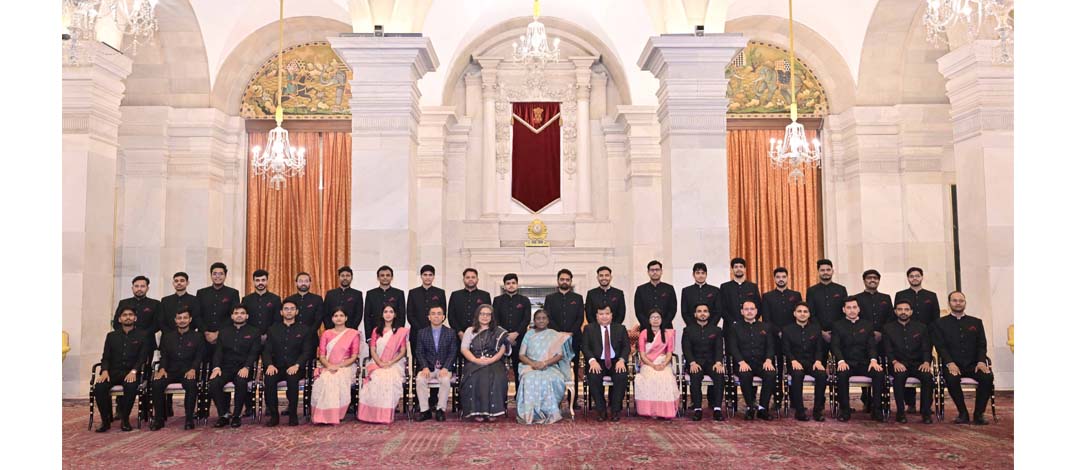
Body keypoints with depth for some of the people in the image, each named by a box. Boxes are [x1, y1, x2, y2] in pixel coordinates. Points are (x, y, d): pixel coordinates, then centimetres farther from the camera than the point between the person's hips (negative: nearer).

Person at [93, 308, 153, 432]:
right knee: (99, 387, -28)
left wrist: (134, 371, -17)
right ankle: (105, 420, -12)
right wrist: (105, 371, -9)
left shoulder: (142, 335, 10)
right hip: (113, 372, 3)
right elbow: (106, 357, 12)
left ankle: (125, 419, -16)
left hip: (131, 373, -3)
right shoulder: (112, 336, 19)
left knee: (131, 386, -36)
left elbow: (143, 356, 0)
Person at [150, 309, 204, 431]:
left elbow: (199, 357, 3)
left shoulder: (197, 337, 10)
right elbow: (163, 355, 12)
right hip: (170, 370, 3)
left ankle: (189, 419, -25)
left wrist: (193, 369, -16)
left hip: (188, 371, -3)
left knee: (191, 384, -36)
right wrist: (162, 369, -8)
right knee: (156, 383, -28)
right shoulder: (167, 336, 18)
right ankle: (159, 418, -16)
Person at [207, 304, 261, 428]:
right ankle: (223, 414, -12)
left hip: (244, 368, -3)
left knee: (241, 382, -36)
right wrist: (216, 367, -10)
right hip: (226, 367, 3)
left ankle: (237, 415, -19)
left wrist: (246, 367, -19)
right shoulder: (224, 331, 20)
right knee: (213, 383, -27)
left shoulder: (254, 332, 11)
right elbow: (218, 351, 10)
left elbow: (253, 353, -1)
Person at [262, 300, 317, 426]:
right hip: (277, 367, 2)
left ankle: (293, 415, -20)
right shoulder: (273, 329, 16)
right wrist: (269, 365, -14)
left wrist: (296, 365, -18)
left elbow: (307, 352, 0)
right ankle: (273, 415, -16)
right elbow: (266, 351, 8)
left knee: (292, 378, -35)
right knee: (268, 379, -30)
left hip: (295, 368, -2)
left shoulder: (304, 329, 9)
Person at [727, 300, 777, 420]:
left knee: (771, 374, -31)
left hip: (761, 363, 2)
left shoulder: (765, 327, 18)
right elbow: (733, 347, 0)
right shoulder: (735, 328, 11)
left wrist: (768, 360, -12)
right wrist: (741, 362, -18)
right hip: (743, 363, -2)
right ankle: (750, 408, -19)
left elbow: (770, 346, 9)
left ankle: (762, 408, -20)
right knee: (745, 375, -35)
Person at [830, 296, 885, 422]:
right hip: (846, 363, -2)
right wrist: (841, 361, -23)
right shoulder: (837, 326, 9)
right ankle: (845, 410, -22)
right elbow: (835, 346, -3)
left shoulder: (867, 325, 15)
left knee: (879, 372, -28)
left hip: (864, 363, 2)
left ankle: (876, 409, -18)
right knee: (841, 374, -35)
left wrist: (873, 360, -17)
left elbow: (872, 345, 5)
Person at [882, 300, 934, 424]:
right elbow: (887, 350, 2)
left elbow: (927, 348, 7)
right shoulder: (888, 328, 9)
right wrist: (895, 362, -18)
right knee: (899, 375, -35)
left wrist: (926, 362, -14)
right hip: (898, 364, -2)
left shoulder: (921, 327, 14)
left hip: (918, 364, 2)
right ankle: (900, 412, -23)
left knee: (927, 375, -31)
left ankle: (926, 412, -18)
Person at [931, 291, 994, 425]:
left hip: (973, 364, 2)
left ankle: (979, 414, -14)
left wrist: (981, 361, -11)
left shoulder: (976, 322, 18)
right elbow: (940, 346, -1)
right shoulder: (940, 323, 10)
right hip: (952, 365, -2)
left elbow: (982, 345, 9)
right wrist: (950, 363, -18)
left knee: (987, 376, -30)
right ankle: (963, 414, -16)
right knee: (952, 378, -35)